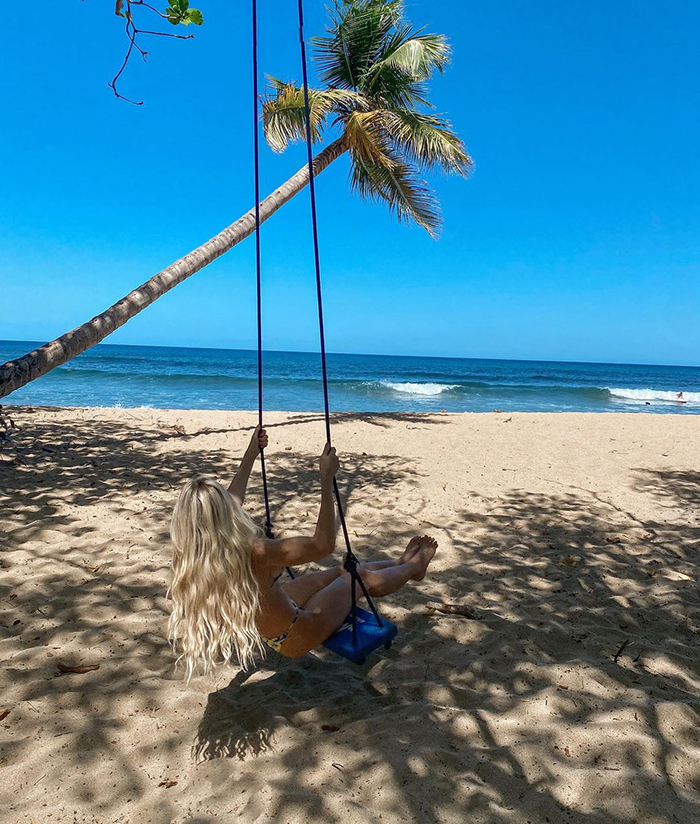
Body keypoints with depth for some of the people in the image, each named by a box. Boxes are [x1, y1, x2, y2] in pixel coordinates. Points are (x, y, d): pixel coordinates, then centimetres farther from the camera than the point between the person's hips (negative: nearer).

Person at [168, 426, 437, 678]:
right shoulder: (255, 553, -42)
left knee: (340, 571, 23)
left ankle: (400, 562, 51)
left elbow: (231, 502, 3)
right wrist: (326, 478, -29)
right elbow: (323, 544, -31)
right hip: (295, 639, -7)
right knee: (360, 577, 15)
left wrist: (251, 454, 11)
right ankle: (414, 566, 46)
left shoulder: (199, 552, -17)